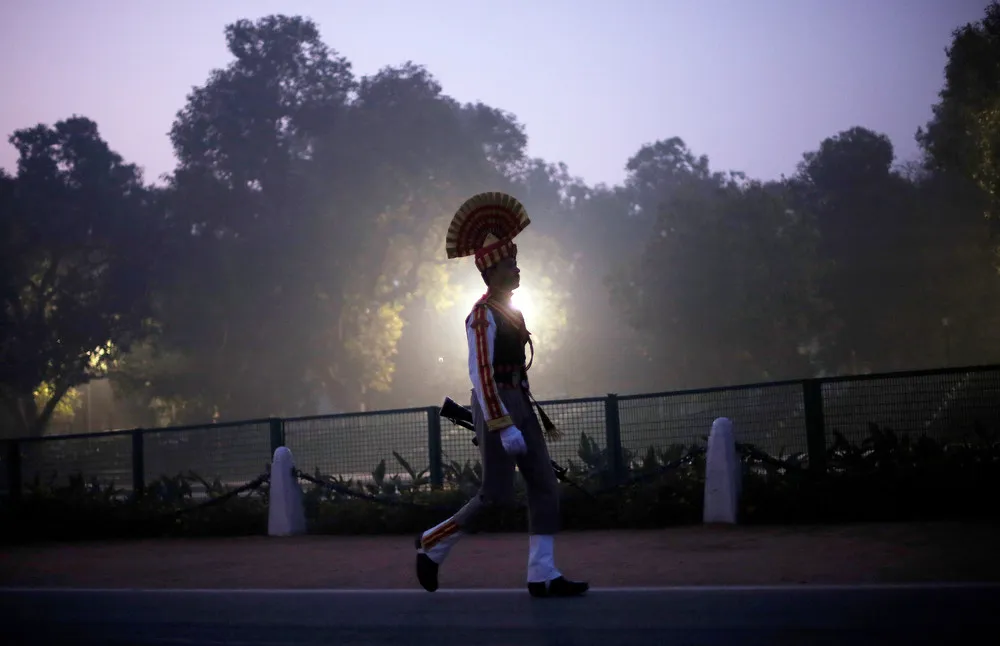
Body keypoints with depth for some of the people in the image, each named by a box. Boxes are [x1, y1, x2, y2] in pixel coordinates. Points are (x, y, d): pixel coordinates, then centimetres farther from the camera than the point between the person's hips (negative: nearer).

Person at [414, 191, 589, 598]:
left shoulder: (509, 312, 17)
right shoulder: (483, 315, -12)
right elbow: (481, 374, -20)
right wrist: (504, 428, -26)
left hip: (519, 403, 9)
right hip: (496, 406, -9)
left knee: (545, 487, 1)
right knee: (497, 495, -9)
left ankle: (543, 575, 0)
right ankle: (433, 544, 10)